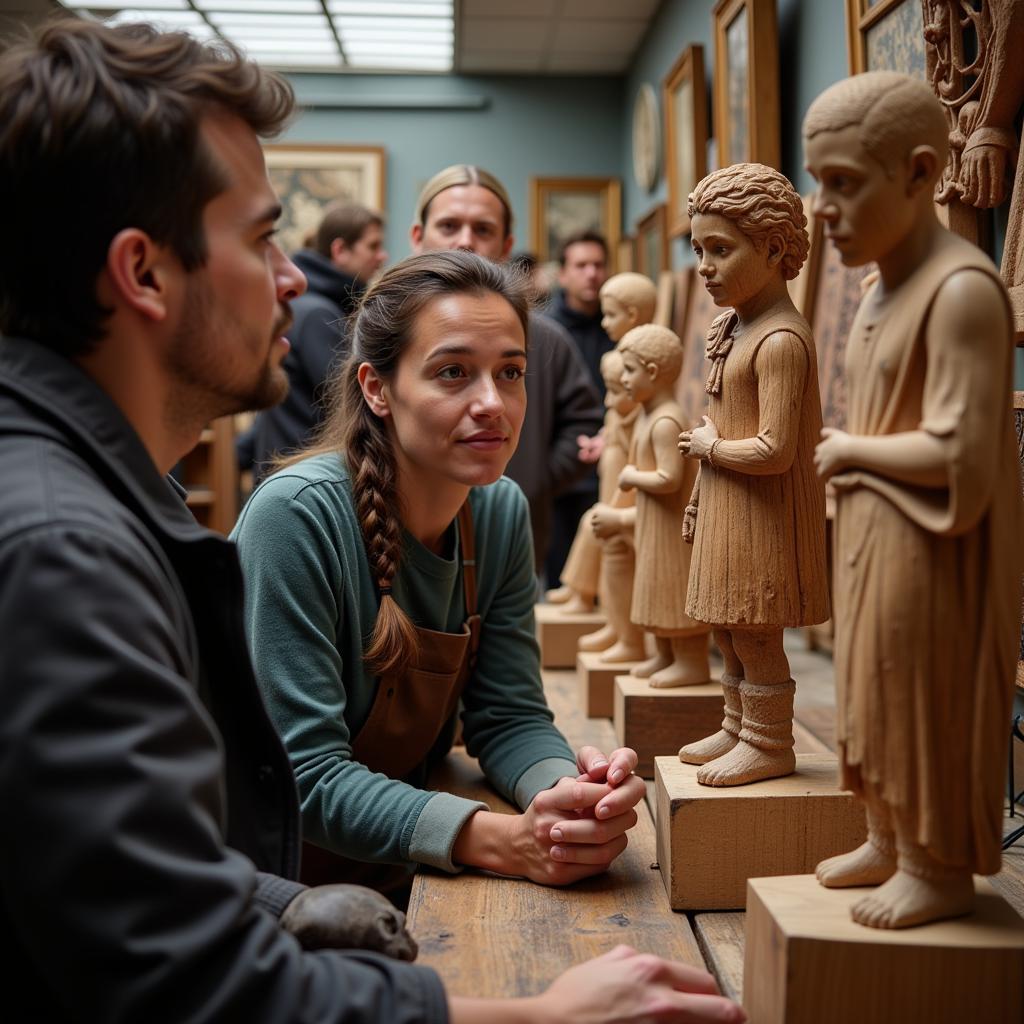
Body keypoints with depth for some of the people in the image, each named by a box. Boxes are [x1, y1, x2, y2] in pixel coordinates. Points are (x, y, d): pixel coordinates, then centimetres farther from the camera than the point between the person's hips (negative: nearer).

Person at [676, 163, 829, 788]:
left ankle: (769, 745, 17)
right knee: (727, 628, 19)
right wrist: (698, 500, 20)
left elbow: (774, 451, -27)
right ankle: (739, 729, 34)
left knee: (754, 632, 2)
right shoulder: (731, 328, 10)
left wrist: (709, 447, -13)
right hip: (726, 508, 10)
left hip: (763, 513, -10)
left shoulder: (781, 339, -22)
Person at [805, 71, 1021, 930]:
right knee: (876, 696, 19)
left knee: (925, 702, 3)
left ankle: (940, 869, 21)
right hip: (871, 536, 10)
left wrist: (849, 450, -14)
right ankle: (889, 843, 35)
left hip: (929, 552, -9)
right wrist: (850, 454, -3)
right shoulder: (884, 288, 9)